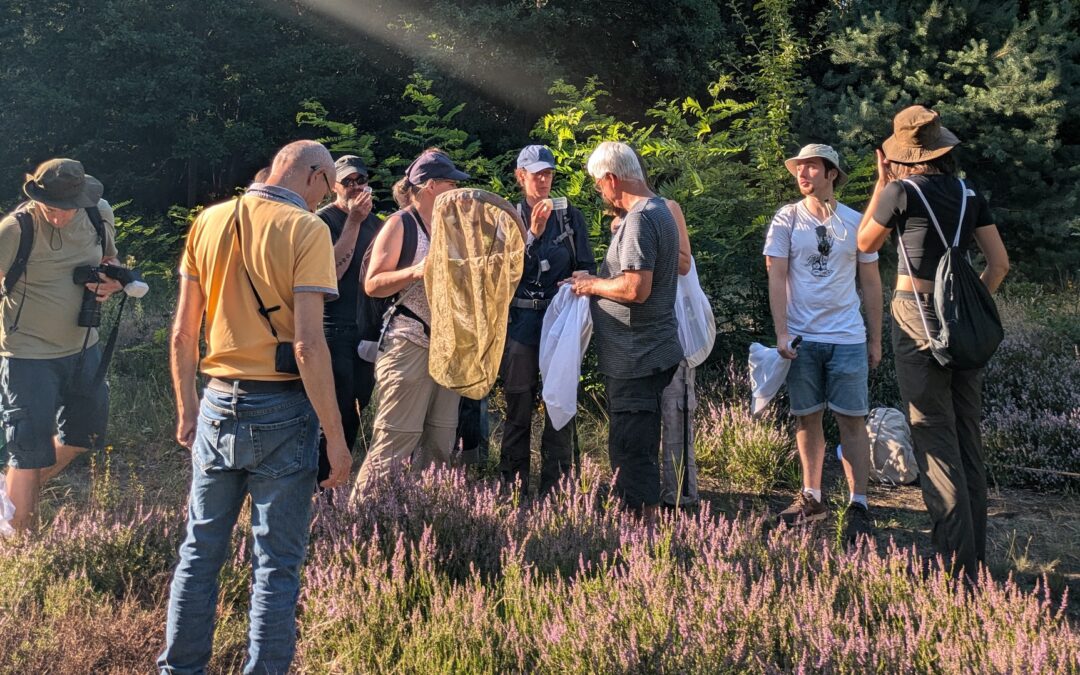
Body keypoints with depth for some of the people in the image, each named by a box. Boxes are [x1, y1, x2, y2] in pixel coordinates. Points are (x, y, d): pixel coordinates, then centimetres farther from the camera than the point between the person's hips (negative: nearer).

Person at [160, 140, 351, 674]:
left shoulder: (208, 222, 5)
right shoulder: (306, 229, -10)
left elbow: (183, 333, 7)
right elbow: (307, 344, -18)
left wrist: (186, 409, 18)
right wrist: (335, 435, -13)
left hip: (218, 405, 5)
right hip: (282, 410, -5)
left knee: (199, 550, 16)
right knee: (276, 564, 5)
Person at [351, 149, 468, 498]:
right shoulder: (400, 224, -4)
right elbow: (372, 284, -9)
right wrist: (415, 272, -21)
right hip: (408, 346, -8)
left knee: (440, 442, 8)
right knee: (396, 438, -10)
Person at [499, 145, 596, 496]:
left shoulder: (570, 216, 8)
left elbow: (587, 267, 11)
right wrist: (533, 234, -17)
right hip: (521, 320, -1)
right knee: (519, 405, 3)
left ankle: (556, 487, 8)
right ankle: (513, 487, 11)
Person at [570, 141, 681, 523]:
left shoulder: (639, 220, -18)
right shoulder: (659, 210, 14)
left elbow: (636, 288, -27)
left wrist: (593, 285, -11)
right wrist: (595, 281, 15)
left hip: (636, 358, -11)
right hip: (650, 352, 11)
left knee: (630, 450, -5)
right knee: (639, 447, 17)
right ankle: (645, 520, 25)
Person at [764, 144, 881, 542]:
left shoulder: (855, 222, 5)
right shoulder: (787, 219, 2)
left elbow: (871, 284, 10)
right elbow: (777, 279, -2)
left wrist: (876, 340, 8)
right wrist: (781, 333, -12)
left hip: (847, 338, 0)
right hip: (802, 338, 0)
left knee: (852, 420, -2)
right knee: (807, 419, 7)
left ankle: (858, 506, 2)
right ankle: (812, 497, 20)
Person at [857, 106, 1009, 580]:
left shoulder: (902, 191, -7)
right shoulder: (970, 195, 8)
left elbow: (865, 243, 7)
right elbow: (1000, 263, 7)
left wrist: (881, 184, 12)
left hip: (918, 318, -6)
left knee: (935, 439, -4)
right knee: (968, 440, 12)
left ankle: (957, 566, -6)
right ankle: (975, 558, 19)